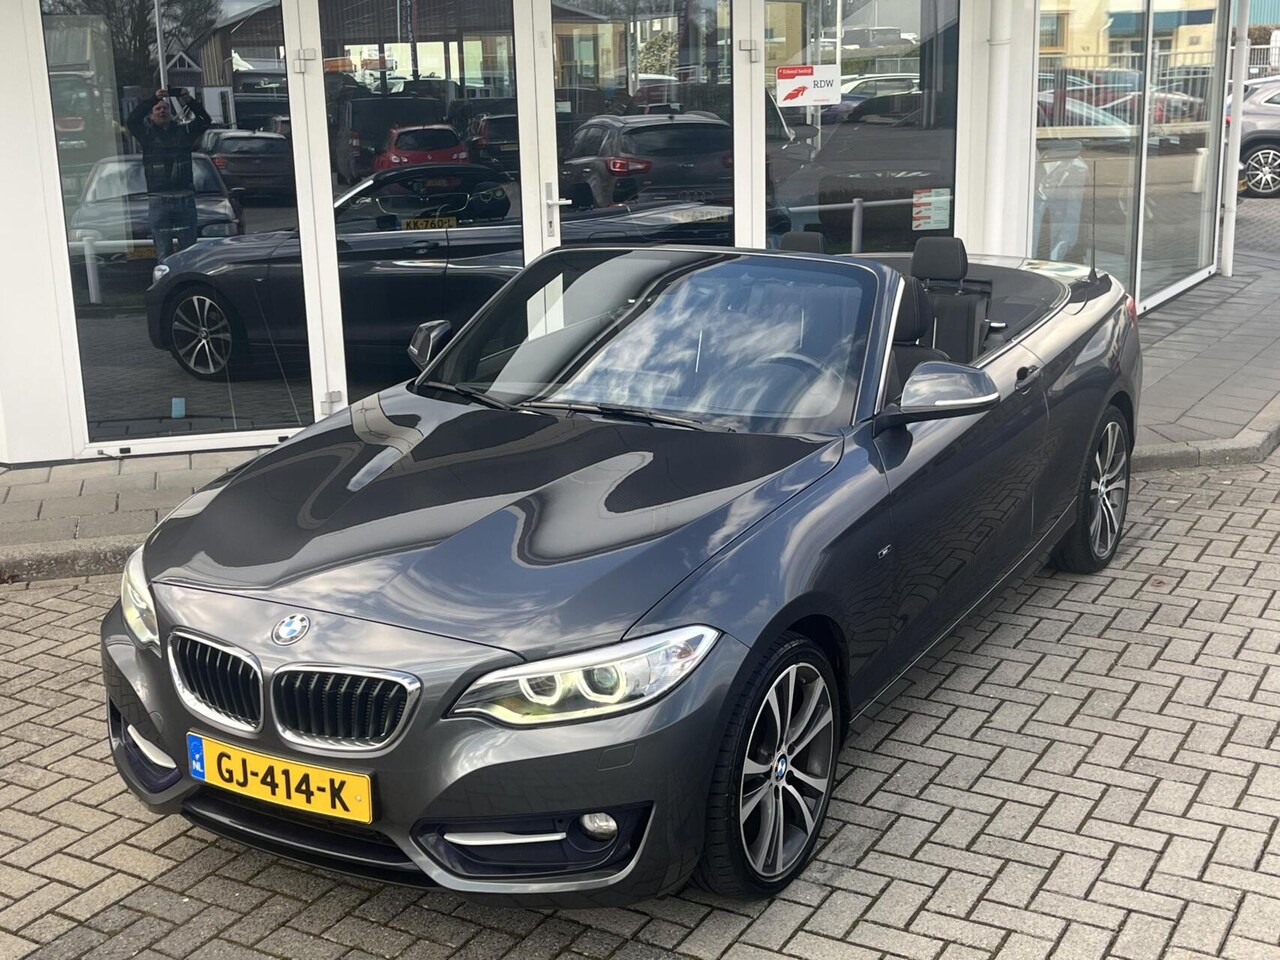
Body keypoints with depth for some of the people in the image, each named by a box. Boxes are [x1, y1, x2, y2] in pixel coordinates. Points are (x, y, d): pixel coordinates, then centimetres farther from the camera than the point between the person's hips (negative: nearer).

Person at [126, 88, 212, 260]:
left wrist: (190, 102, -14)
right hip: (158, 200, -2)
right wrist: (153, 99, -17)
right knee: (164, 254, -2)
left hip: (186, 199, 2)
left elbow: (206, 121, 2)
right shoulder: (147, 133, 7)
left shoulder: (184, 131, 13)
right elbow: (132, 120, -10)